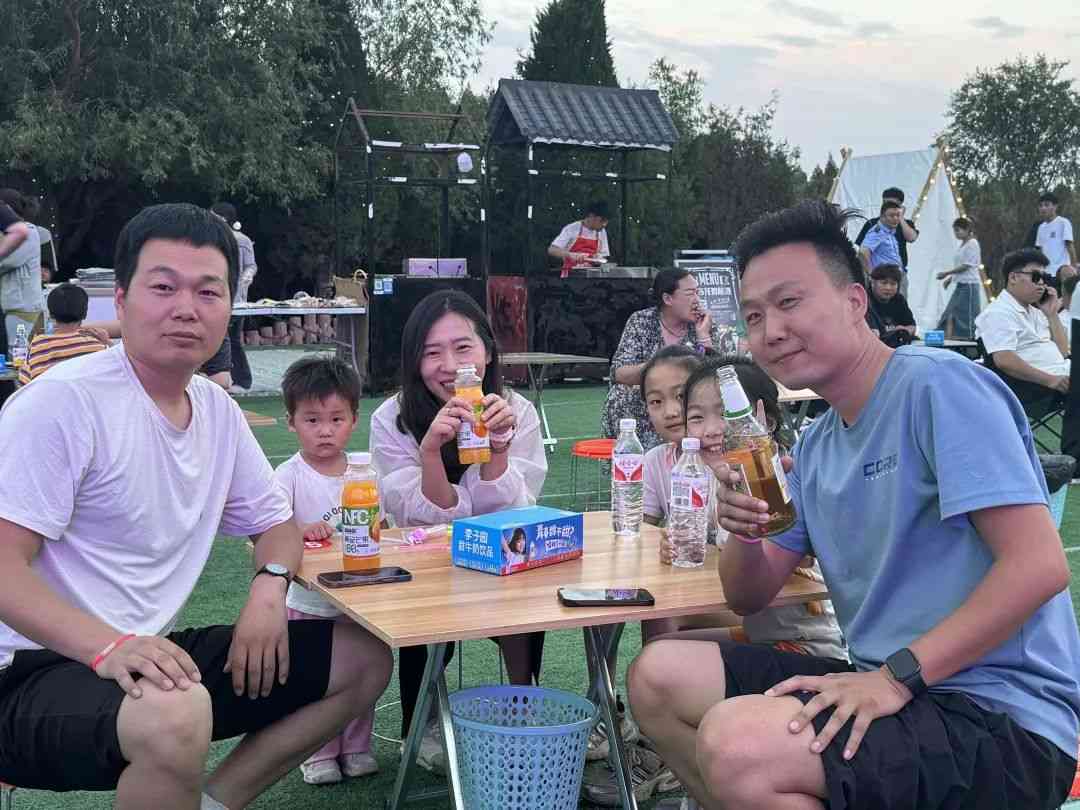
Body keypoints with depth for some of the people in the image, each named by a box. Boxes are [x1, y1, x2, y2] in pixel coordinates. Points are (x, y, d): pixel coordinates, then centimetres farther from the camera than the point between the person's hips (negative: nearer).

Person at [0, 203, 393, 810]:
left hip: (153, 653, 8)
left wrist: (269, 588, -4)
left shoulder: (219, 411, 7)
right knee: (177, 716, -40)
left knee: (364, 659, 6)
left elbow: (276, 520, 18)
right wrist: (110, 647, -34)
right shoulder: (63, 401, -16)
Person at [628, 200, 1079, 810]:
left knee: (735, 743, -29)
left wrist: (896, 677, -23)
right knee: (658, 677, 5)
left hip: (1004, 719, -8)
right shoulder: (816, 447, 13)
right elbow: (749, 597, 16)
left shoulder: (938, 384, -13)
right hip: (887, 687, 8)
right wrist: (744, 532, -6)